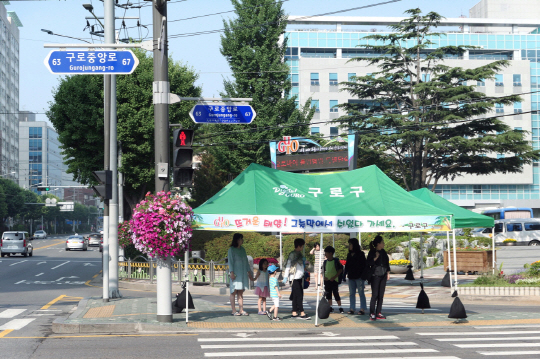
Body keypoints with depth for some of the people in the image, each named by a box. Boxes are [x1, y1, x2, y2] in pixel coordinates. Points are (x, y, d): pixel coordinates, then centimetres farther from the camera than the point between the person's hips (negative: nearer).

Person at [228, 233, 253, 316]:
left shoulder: (242, 249, 14)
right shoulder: (231, 249, -3)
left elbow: (246, 261, 18)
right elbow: (230, 261, -8)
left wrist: (249, 272, 15)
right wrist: (231, 272, -17)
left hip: (243, 273, 6)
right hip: (235, 273, -6)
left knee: (240, 292, 6)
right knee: (234, 291, -4)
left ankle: (241, 310, 6)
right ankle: (234, 311, -3)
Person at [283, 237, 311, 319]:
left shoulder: (299, 254, 16)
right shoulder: (292, 254, -10)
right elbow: (288, 266, -13)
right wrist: (285, 277, -17)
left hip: (299, 278, 9)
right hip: (294, 278, -9)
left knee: (298, 296, 8)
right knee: (298, 296, -9)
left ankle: (294, 313, 11)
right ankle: (302, 313, -9)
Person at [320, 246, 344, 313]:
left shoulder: (336, 261, -5)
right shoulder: (325, 262, 9)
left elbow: (340, 270, -6)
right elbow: (322, 270, 15)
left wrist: (334, 277, -13)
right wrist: (323, 277, -3)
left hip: (334, 280, -5)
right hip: (327, 280, 5)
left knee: (336, 294, -6)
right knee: (328, 295, 7)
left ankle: (340, 307, 2)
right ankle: (330, 307, 16)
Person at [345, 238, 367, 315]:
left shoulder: (360, 254, -4)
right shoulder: (349, 255, 13)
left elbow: (363, 265, -6)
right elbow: (347, 265, 17)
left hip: (359, 276, -6)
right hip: (351, 277, 6)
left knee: (361, 293, -2)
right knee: (351, 293, 6)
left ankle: (362, 309, 0)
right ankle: (352, 308, 9)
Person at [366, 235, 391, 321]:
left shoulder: (383, 252, 13)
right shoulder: (372, 252, -5)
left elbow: (387, 262, 19)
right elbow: (368, 263, -8)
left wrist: (388, 272, 14)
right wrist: (375, 258, -19)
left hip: (383, 275, 6)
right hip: (375, 275, -6)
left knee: (381, 295, 5)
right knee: (375, 295, -9)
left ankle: (378, 313, 10)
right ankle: (372, 314, -6)